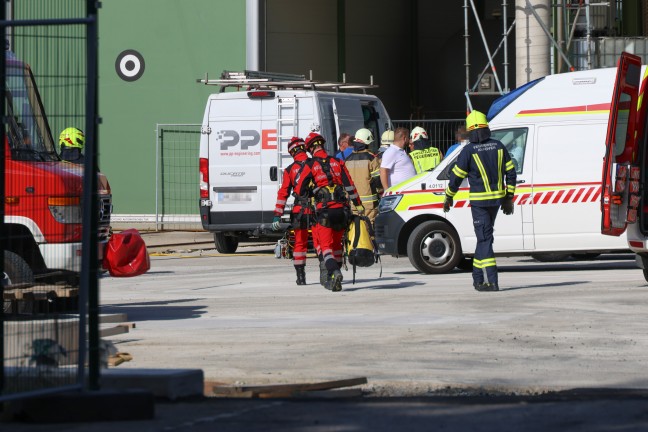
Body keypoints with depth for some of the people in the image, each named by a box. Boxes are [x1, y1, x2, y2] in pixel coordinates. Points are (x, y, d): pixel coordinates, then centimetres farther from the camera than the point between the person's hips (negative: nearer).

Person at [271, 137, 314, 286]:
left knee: (300, 243, 9)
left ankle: (300, 276, 9)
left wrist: (277, 215, -1)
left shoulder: (289, 170, 1)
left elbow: (283, 193, -2)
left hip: (299, 211, 0)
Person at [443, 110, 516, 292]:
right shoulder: (499, 146, 3)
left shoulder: (469, 151, -12)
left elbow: (456, 176, -7)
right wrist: (509, 198, 15)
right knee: (484, 237, 17)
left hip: (479, 201, -5)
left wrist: (448, 197, 7)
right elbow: (510, 173, 7)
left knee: (484, 238, -5)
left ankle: (491, 281, -13)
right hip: (497, 199, 5)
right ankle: (478, 277, 22)